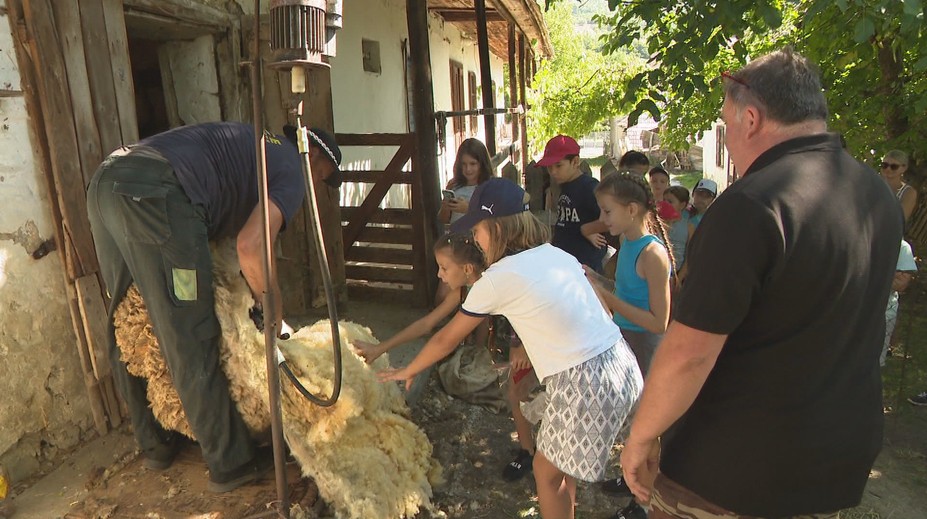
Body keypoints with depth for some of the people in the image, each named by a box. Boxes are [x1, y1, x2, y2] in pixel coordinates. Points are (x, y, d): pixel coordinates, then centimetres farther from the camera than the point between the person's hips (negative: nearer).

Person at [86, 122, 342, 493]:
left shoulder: (251, 142, 32)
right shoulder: (292, 171, 6)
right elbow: (250, 246, -10)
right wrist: (272, 304, 6)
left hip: (106, 180, 10)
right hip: (153, 194, -10)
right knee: (190, 341, -3)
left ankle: (153, 445, 35)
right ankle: (230, 464, 11)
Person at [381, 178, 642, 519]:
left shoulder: (496, 279, -8)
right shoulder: (557, 254, 11)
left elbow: (446, 339, 4)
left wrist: (407, 372, 20)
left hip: (584, 384, -8)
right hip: (622, 362, 8)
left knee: (547, 473, 16)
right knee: (562, 463, 26)